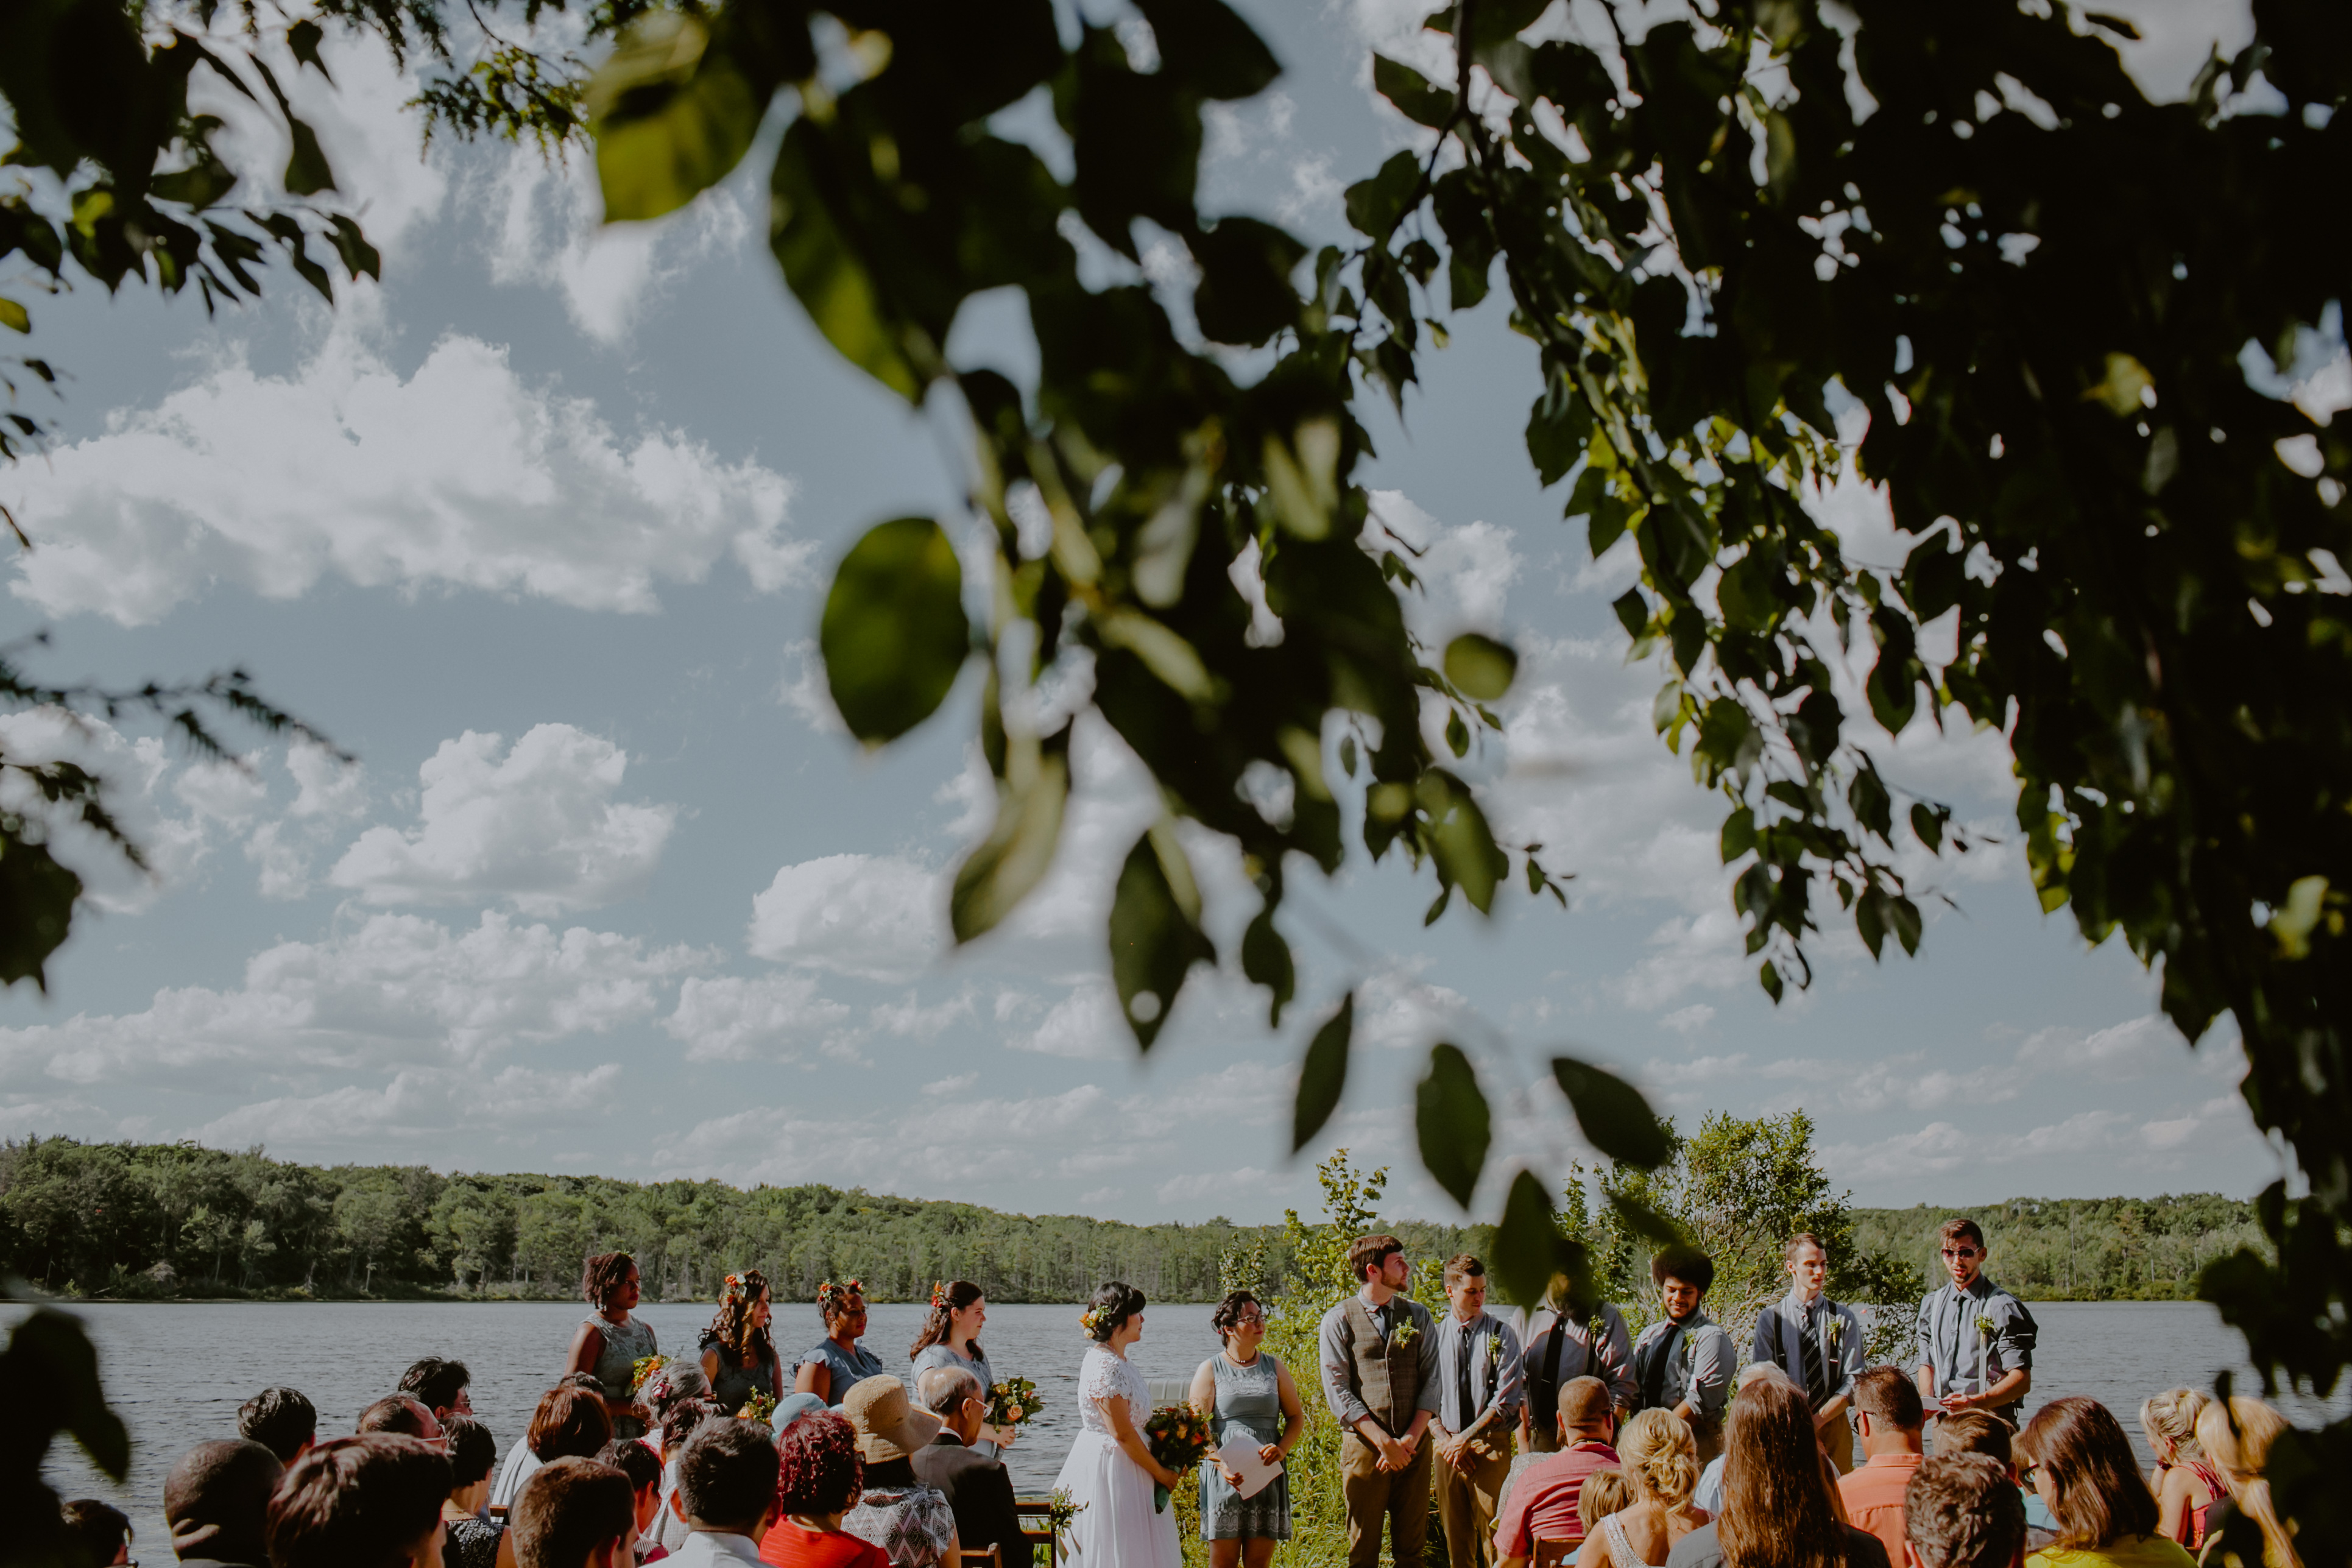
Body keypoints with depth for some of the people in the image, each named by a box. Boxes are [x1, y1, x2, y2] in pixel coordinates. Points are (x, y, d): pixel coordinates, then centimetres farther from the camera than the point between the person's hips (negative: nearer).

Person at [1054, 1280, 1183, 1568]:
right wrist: (1160, 1472, -11)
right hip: (1108, 1469, -10)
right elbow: (1123, 1434, -21)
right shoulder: (1104, 1366, -20)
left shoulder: (1120, 1362, 12)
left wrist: (1166, 1464, 11)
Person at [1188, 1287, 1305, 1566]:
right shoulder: (1210, 1370, 3)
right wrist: (1221, 1463, -18)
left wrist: (1281, 1449, -8)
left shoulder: (1274, 1368, 13)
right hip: (1224, 1474, -2)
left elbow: (1296, 1417, 12)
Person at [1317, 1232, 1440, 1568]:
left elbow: (1431, 1381, 6)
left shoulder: (1418, 1316, 10)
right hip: (1364, 1446, -3)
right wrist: (1385, 1442, -13)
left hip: (1414, 1446, 3)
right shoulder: (1339, 1320, -1)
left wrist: (1410, 1440, -7)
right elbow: (1338, 1392, -6)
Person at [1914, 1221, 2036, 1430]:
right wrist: (1927, 1400, 0)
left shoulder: (2002, 1307, -4)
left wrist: (1976, 1402, -22)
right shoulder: (1932, 1304, 14)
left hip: (1991, 1420, -4)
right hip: (1943, 1419, 4)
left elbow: (2022, 1380, -9)